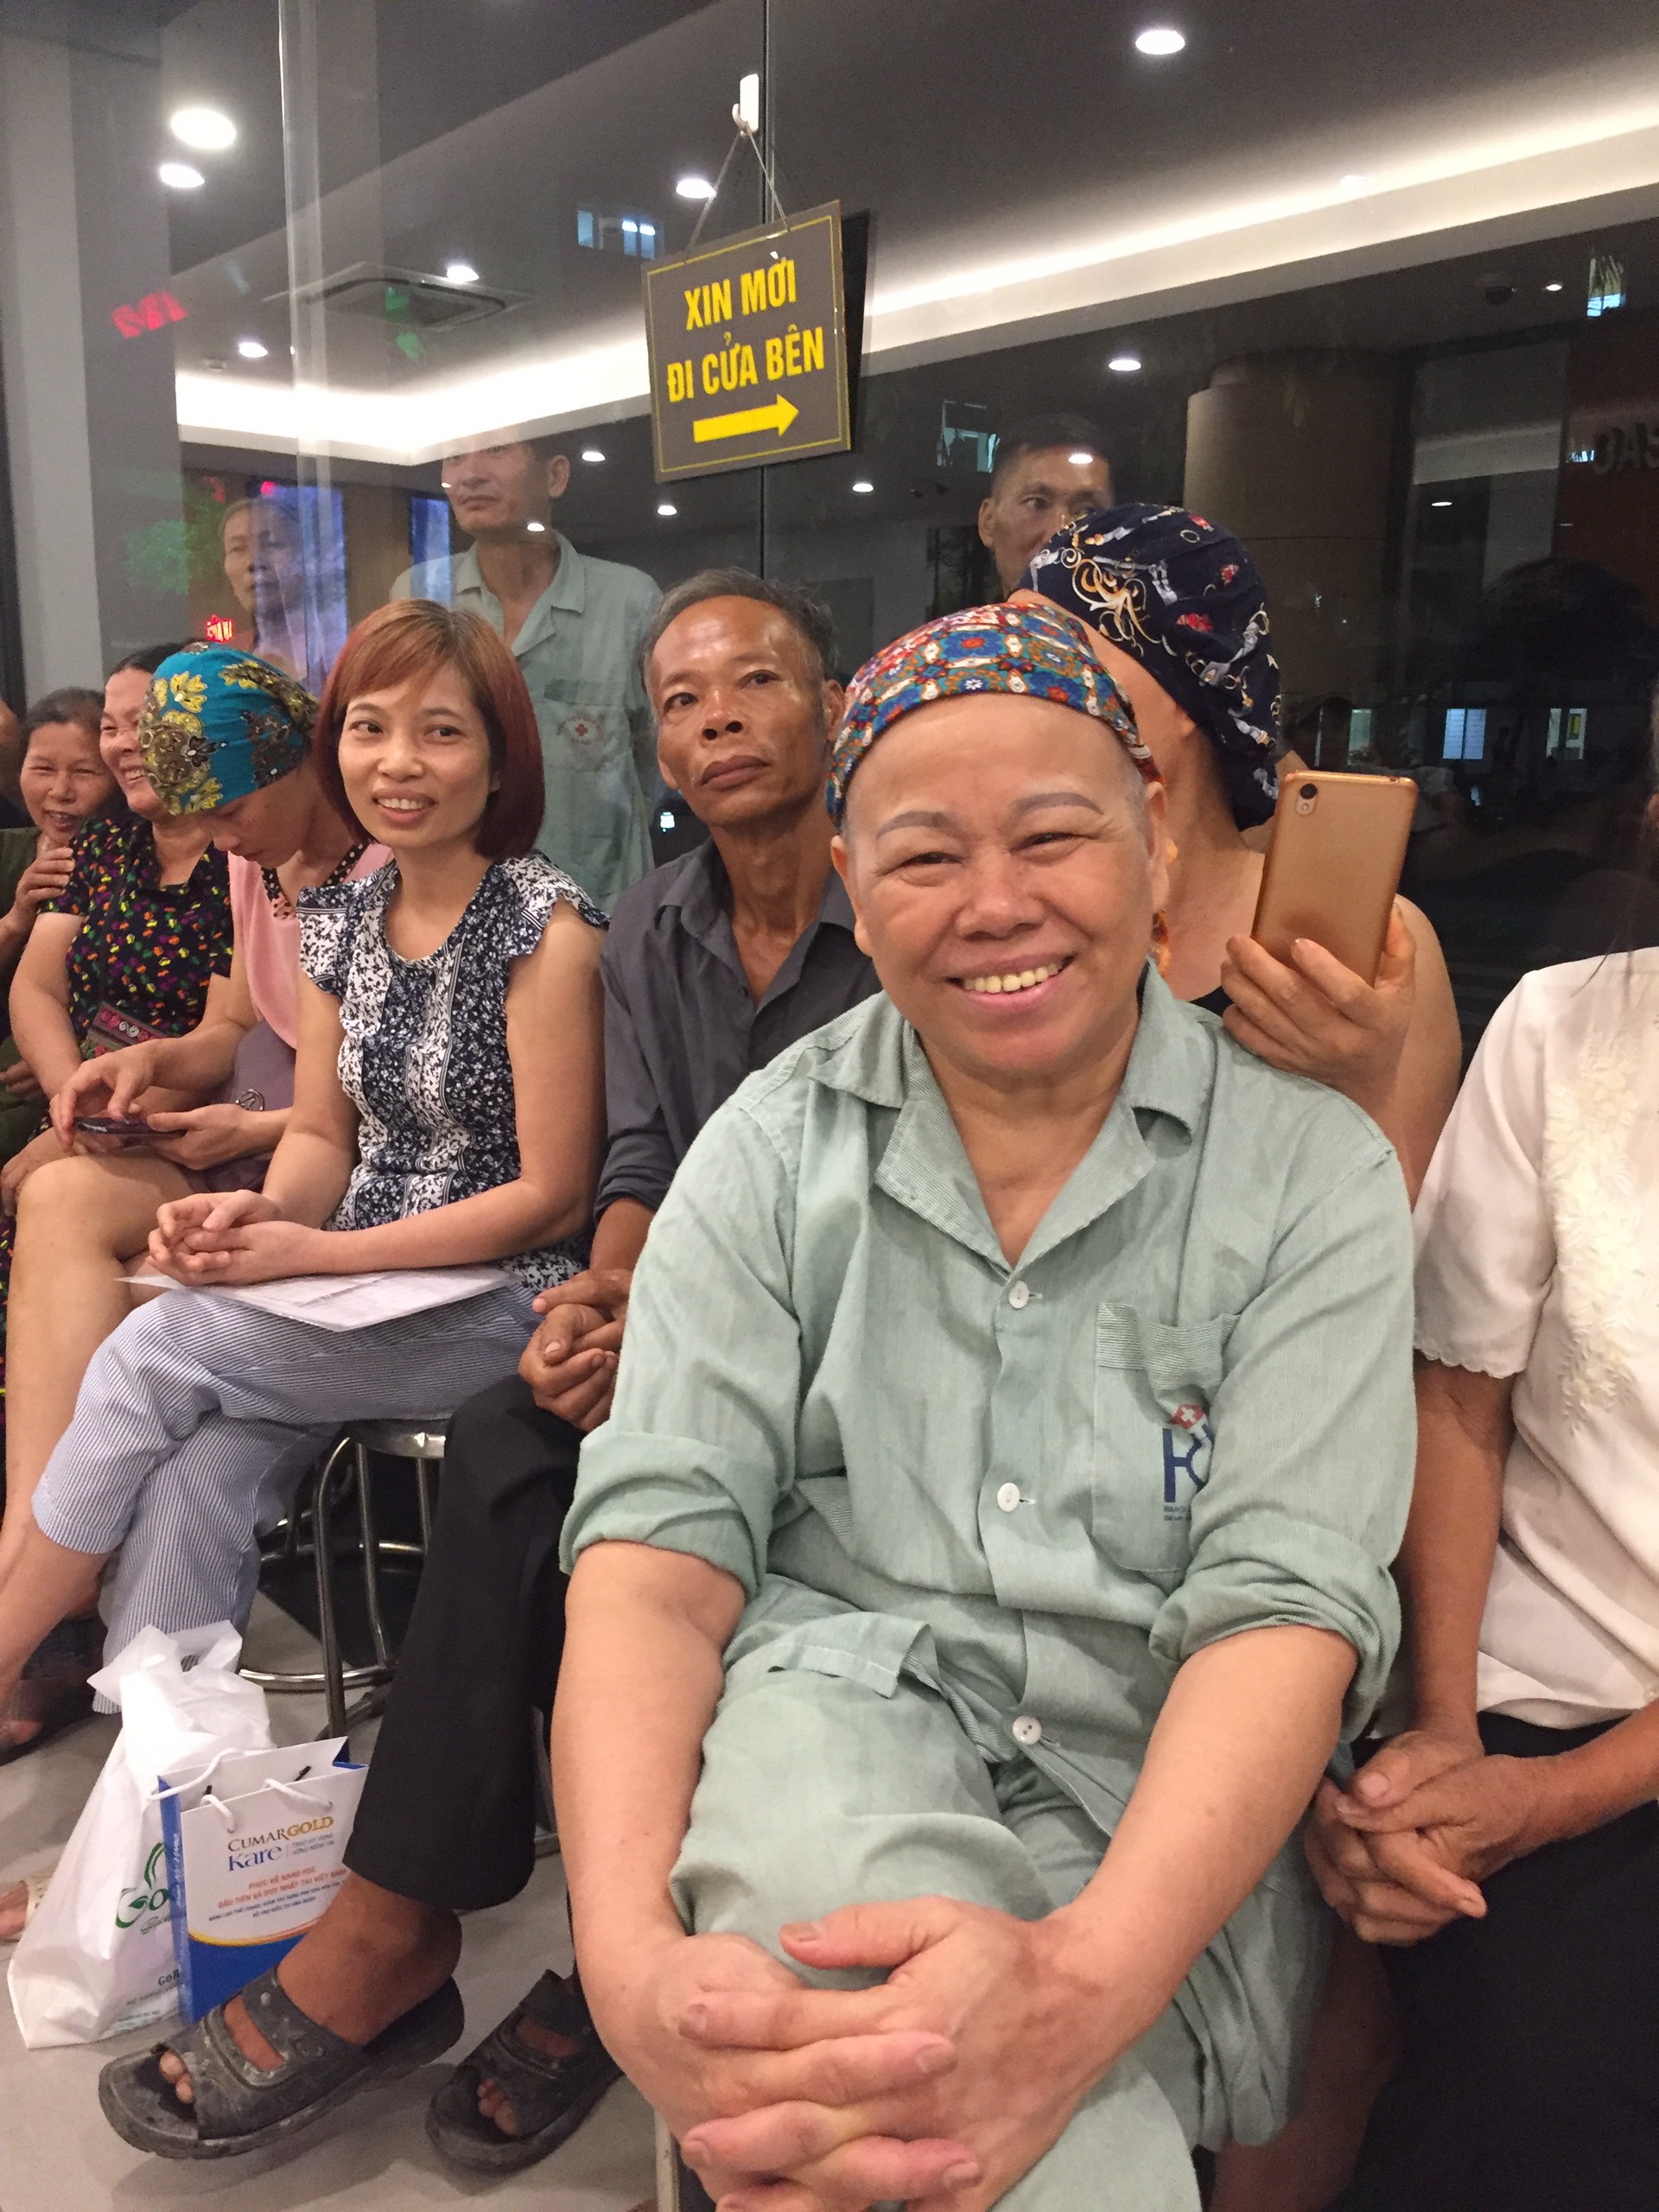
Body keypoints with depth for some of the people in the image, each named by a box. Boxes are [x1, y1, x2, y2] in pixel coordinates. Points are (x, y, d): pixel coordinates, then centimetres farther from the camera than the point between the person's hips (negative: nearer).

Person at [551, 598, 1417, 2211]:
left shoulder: (1313, 1170, -2)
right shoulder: (772, 1153, 1)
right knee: (817, 1833, -33)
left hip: (1156, 1794, 0)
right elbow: (656, 1551, -7)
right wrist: (630, 1953, -26)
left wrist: (1083, 1981, -30)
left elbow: (1284, 1606, -11)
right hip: (840, 1696, 1)